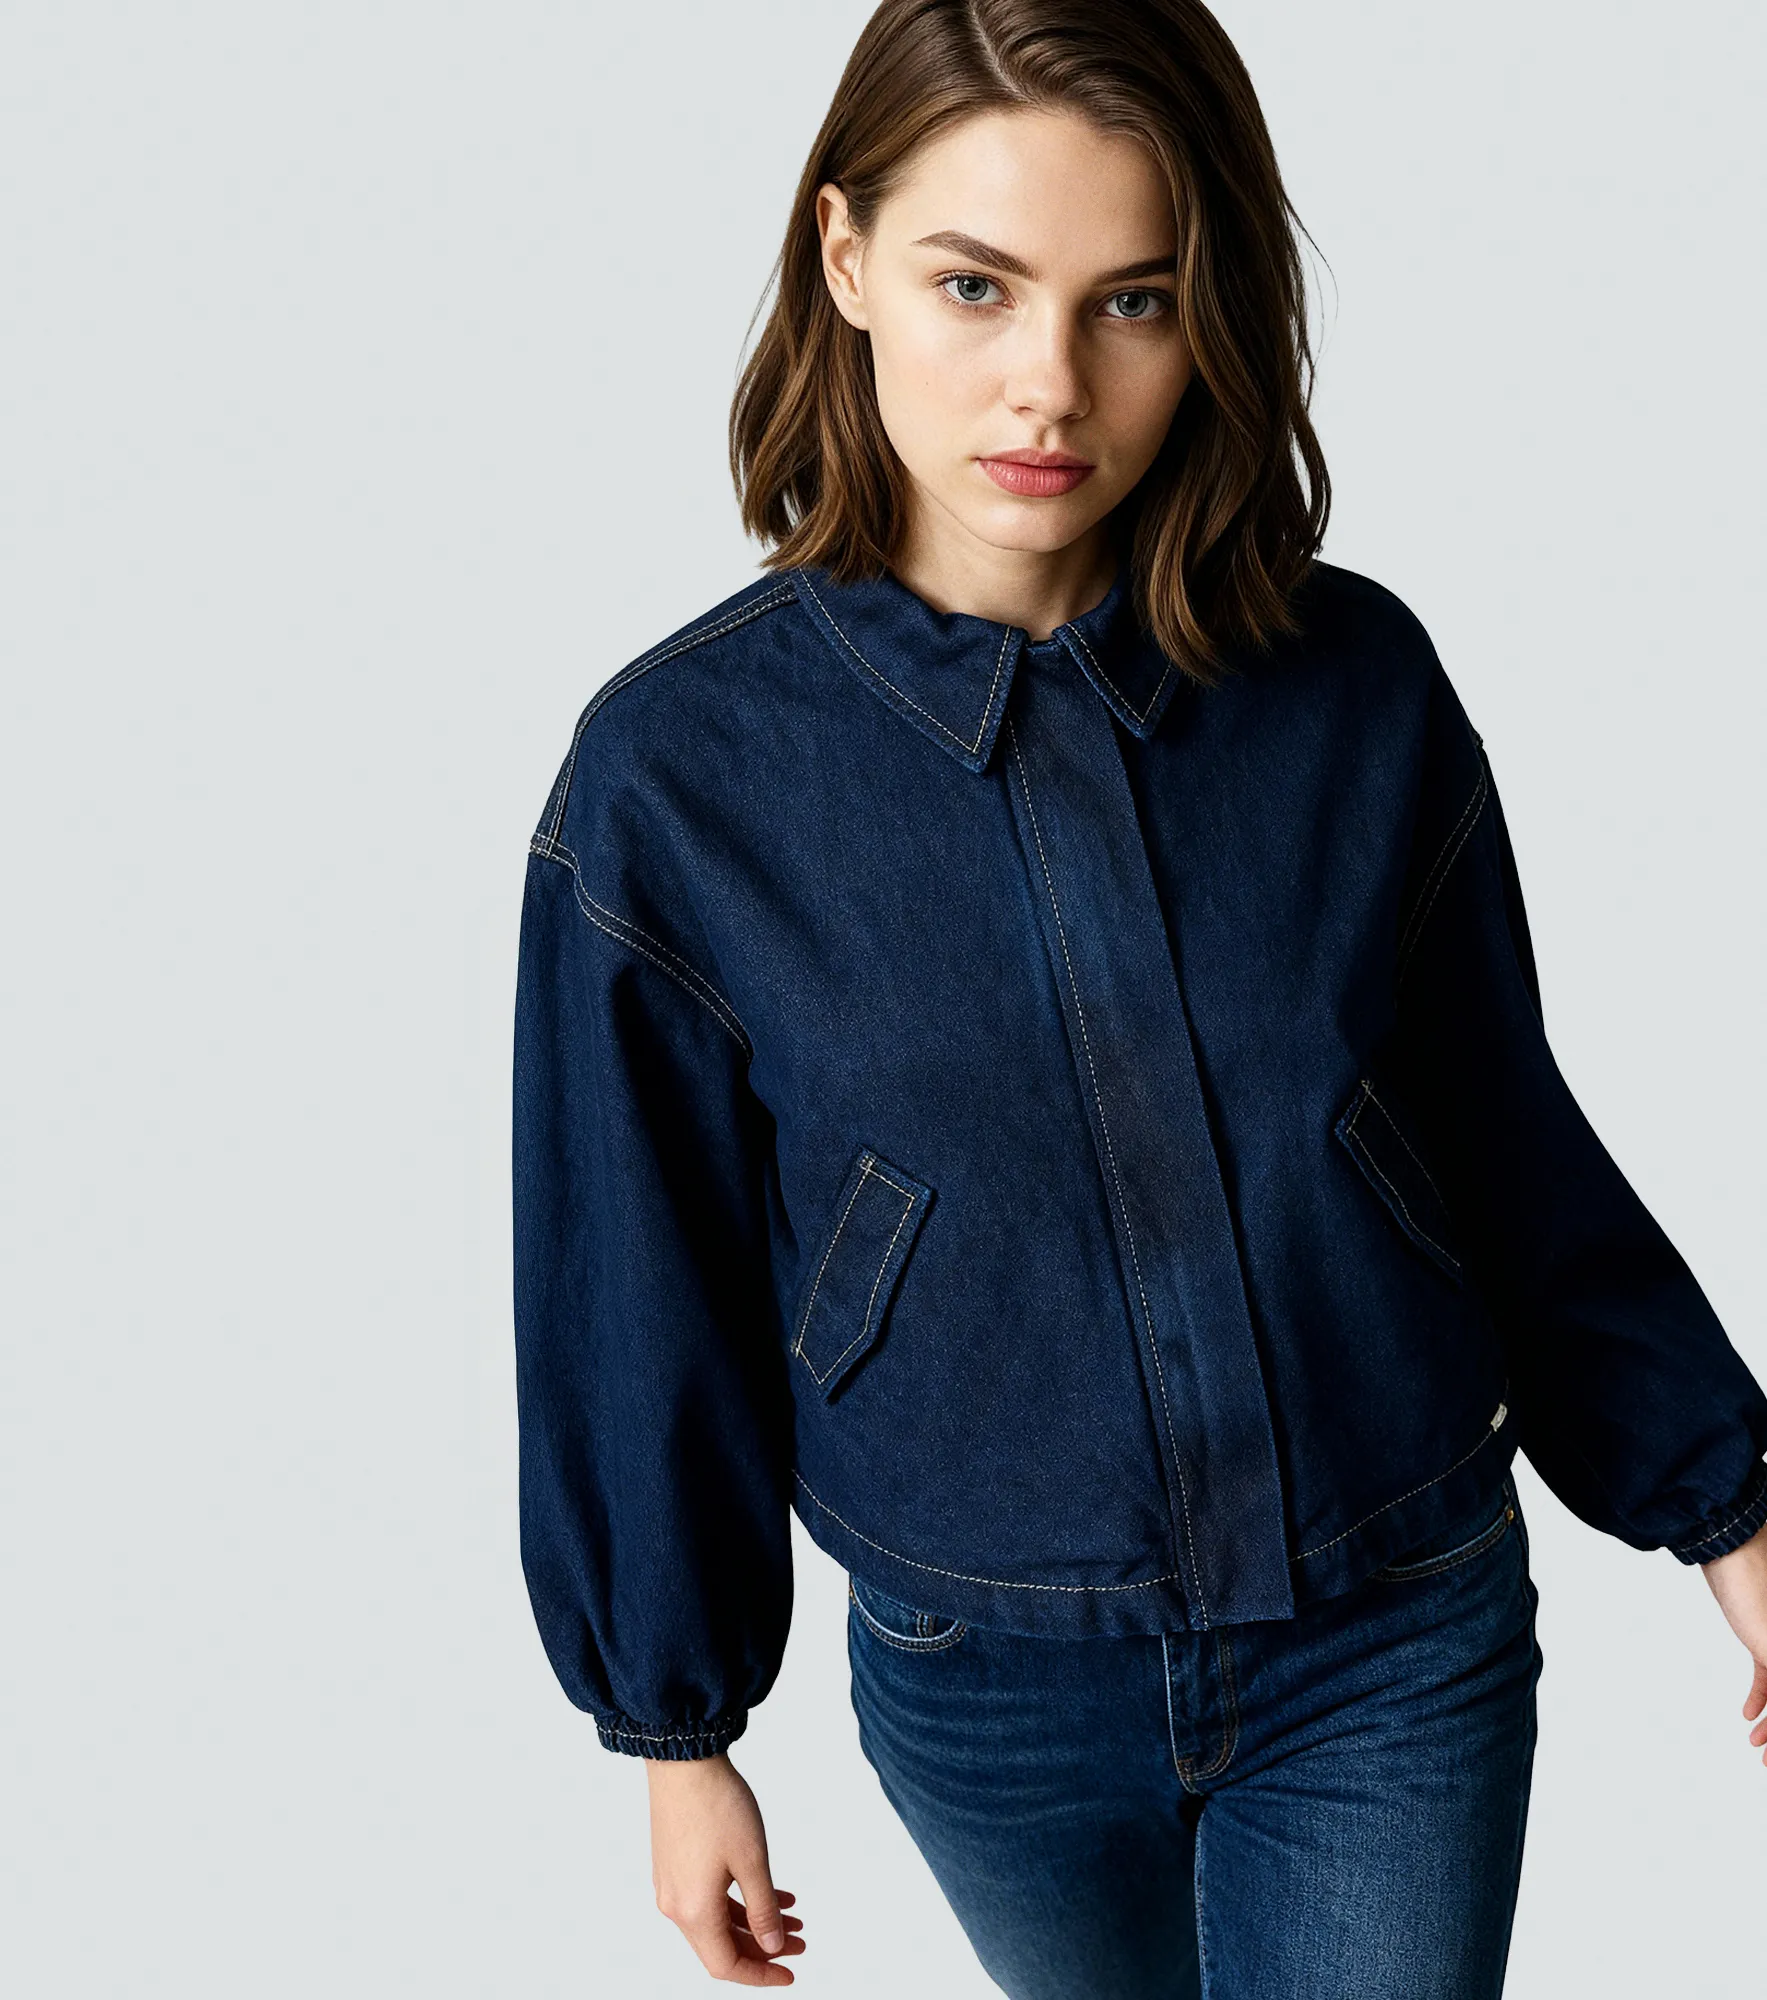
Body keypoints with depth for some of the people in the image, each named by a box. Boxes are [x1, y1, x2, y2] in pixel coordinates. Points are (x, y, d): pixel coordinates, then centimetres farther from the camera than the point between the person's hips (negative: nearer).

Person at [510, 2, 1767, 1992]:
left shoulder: (1357, 687, -11)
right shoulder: (679, 766, -15)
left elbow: (1511, 1148, 2)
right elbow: (645, 1287, -5)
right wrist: (677, 1726, 3)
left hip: (1397, 1642, 0)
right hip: (987, 1676, 1)